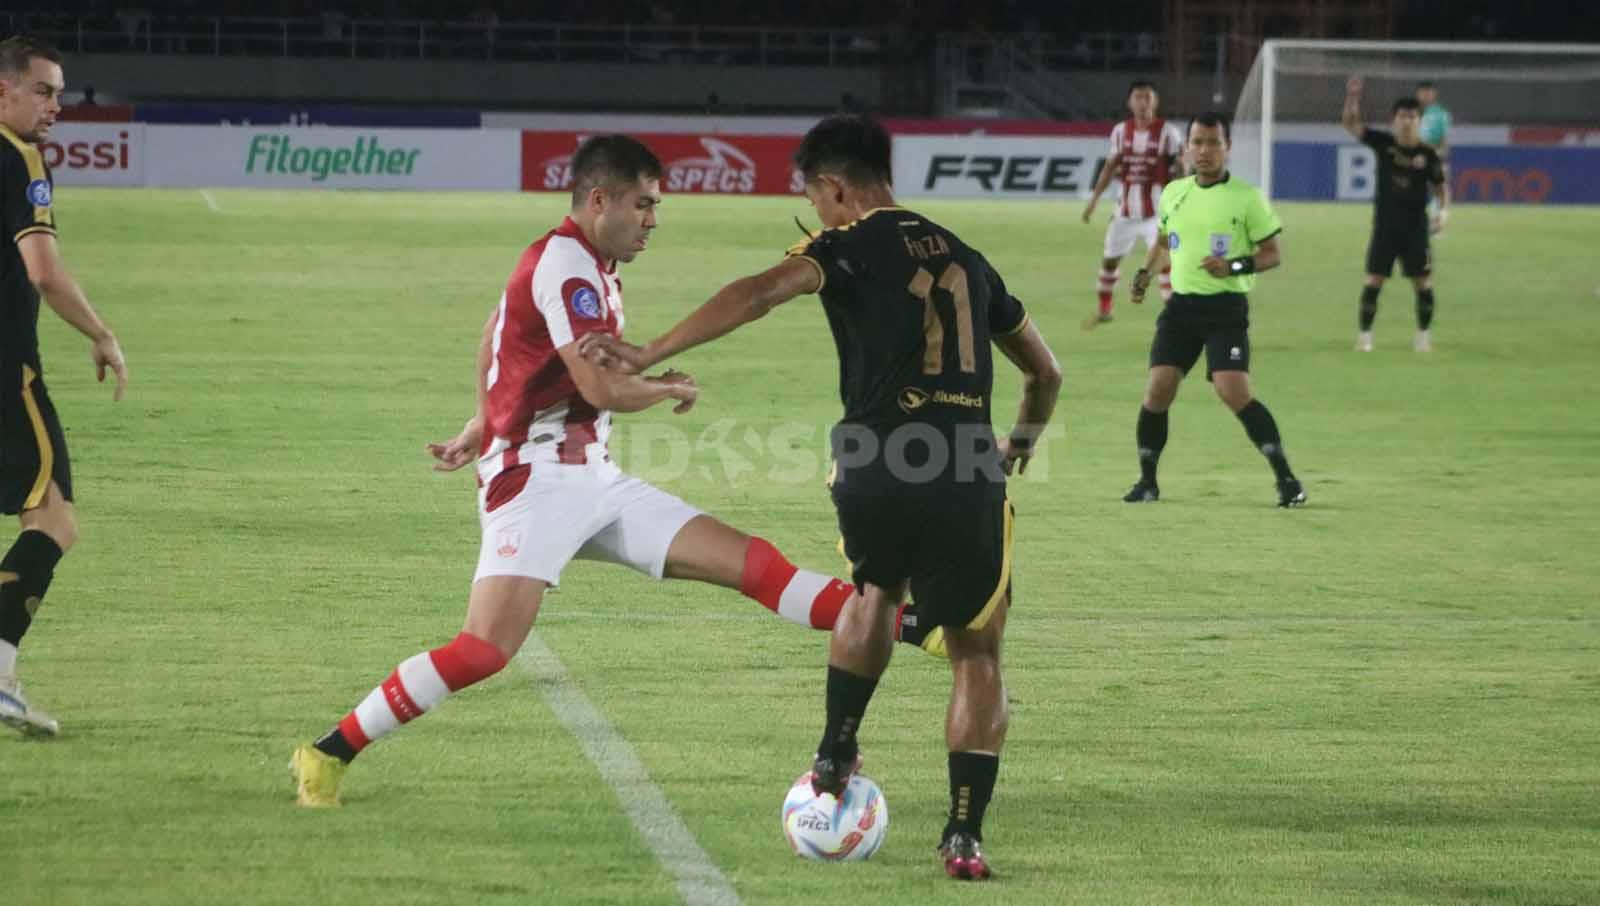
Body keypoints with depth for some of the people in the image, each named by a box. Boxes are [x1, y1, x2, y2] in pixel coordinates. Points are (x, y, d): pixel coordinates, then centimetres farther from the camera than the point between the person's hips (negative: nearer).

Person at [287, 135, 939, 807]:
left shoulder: (585, 265, 16)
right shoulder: (566, 266, -14)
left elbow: (493, 334, 32)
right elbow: (604, 388, -23)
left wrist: (483, 427, 41)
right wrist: (674, 389, -4)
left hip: (593, 482, 9)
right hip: (537, 480, -9)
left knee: (744, 560, 2)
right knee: (486, 649, -21)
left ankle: (907, 626, 0)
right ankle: (328, 755, -14)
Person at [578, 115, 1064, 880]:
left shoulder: (850, 248, 5)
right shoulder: (963, 258, 21)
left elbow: (764, 290, -16)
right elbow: (1045, 371, 31)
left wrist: (650, 354, -19)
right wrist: (1020, 445, 50)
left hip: (875, 471, -2)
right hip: (967, 479, 2)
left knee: (874, 593, 31)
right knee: (977, 658, 12)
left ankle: (836, 756, 30)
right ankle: (964, 833, 2)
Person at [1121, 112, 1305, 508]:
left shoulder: (1246, 197, -4)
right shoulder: (1173, 193, 10)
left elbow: (1273, 254, -2)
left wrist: (1234, 267, -18)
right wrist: (1144, 274, 12)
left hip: (1226, 307, -4)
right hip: (1181, 304, 5)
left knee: (1234, 392, -17)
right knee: (1158, 389, -6)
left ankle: (1286, 479, -9)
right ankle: (1147, 481, 9)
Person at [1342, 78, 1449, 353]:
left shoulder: (1427, 154, -4)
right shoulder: (1383, 143, -2)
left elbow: (1440, 186, 5)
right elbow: (1351, 125, -7)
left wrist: (1443, 210, -13)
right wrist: (1352, 97, -22)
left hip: (1415, 226, 0)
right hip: (1385, 224, 0)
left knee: (1423, 281, 2)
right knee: (1374, 279, -3)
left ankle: (1423, 334, 17)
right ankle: (1365, 333, 6)